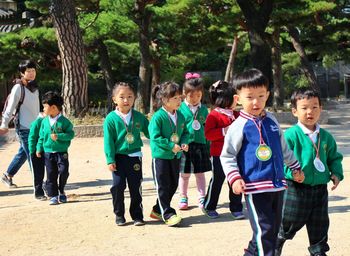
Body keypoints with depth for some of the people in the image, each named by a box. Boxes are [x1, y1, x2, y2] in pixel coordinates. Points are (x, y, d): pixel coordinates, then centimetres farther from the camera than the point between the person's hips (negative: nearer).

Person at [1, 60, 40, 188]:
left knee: (23, 153, 16)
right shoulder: (18, 87, -12)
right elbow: (11, 107, -10)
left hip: (34, 127, 8)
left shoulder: (34, 87, 10)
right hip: (24, 127, -8)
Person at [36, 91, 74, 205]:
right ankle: (53, 195, 13)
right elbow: (41, 137, 12)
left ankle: (61, 191, 12)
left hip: (62, 152, -3)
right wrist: (39, 149, 6)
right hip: (48, 153, 3)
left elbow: (71, 134, -10)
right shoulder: (45, 121, 5)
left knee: (63, 171, -11)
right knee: (51, 175, 4)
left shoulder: (64, 121, -8)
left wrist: (59, 136, -21)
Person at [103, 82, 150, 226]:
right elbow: (108, 140, -6)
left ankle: (137, 215, 16)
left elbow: (149, 132, 12)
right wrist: (110, 160, -9)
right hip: (118, 157, -2)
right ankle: (119, 215, 15)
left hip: (135, 156, 2)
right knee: (118, 186, 1)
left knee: (135, 187, 6)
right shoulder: (111, 118, -6)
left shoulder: (138, 117, 2)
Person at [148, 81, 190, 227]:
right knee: (163, 186, -2)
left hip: (175, 156, 7)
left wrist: (184, 143, -6)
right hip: (161, 156, -7)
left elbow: (185, 132, 14)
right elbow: (155, 137, -20)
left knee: (173, 185, 13)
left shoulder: (180, 116, 4)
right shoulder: (158, 117, -17)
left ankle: (158, 210, 28)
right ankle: (168, 215, 4)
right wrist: (171, 146, -21)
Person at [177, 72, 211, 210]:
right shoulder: (180, 109, -7)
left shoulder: (203, 109, 4)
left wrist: (208, 148, 9)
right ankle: (183, 198, 24)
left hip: (200, 145, 2)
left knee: (200, 173, 11)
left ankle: (202, 198, 22)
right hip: (184, 146, -2)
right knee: (184, 174, 9)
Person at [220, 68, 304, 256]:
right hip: (255, 186, -7)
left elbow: (284, 148, 23)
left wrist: (295, 168, 28)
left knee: (274, 228, 15)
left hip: (277, 185, 7)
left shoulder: (272, 121, 10)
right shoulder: (239, 126, -8)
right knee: (264, 229, -9)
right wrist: (235, 178, -20)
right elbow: (226, 156, -8)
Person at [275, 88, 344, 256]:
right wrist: (293, 172, -30)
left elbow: (334, 158, 16)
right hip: (296, 189, -4)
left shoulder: (326, 137, 5)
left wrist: (336, 174, 1)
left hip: (320, 189, 5)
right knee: (290, 223, 9)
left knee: (320, 226, 14)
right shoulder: (290, 135, -12)